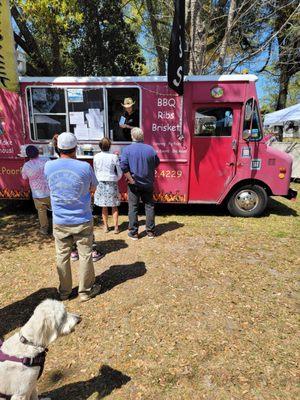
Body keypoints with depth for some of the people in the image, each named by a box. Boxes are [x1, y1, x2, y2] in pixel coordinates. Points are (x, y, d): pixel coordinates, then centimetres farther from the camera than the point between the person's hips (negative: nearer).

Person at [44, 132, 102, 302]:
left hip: (60, 222, 3)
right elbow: (93, 188, 0)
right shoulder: (85, 167, -16)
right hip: (82, 221, -2)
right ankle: (86, 291, 28)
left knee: (62, 256, 17)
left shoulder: (49, 166, -7)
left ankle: (64, 291, 33)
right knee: (85, 256, 13)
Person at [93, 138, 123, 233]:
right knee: (114, 206, 9)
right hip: (112, 183, -1)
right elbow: (119, 172, -3)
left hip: (101, 183, 2)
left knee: (104, 206, 12)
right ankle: (116, 227, 12)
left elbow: (95, 171, 6)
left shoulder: (96, 157, -4)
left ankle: (106, 226, 22)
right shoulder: (114, 157, -9)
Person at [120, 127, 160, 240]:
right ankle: (150, 231, 19)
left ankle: (134, 233, 14)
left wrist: (131, 180, -11)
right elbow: (156, 163, 6)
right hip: (148, 183, 2)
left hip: (134, 184, -2)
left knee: (133, 208, 8)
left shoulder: (127, 149, -9)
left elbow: (124, 167, -16)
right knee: (149, 206, 12)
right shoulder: (150, 149, -2)